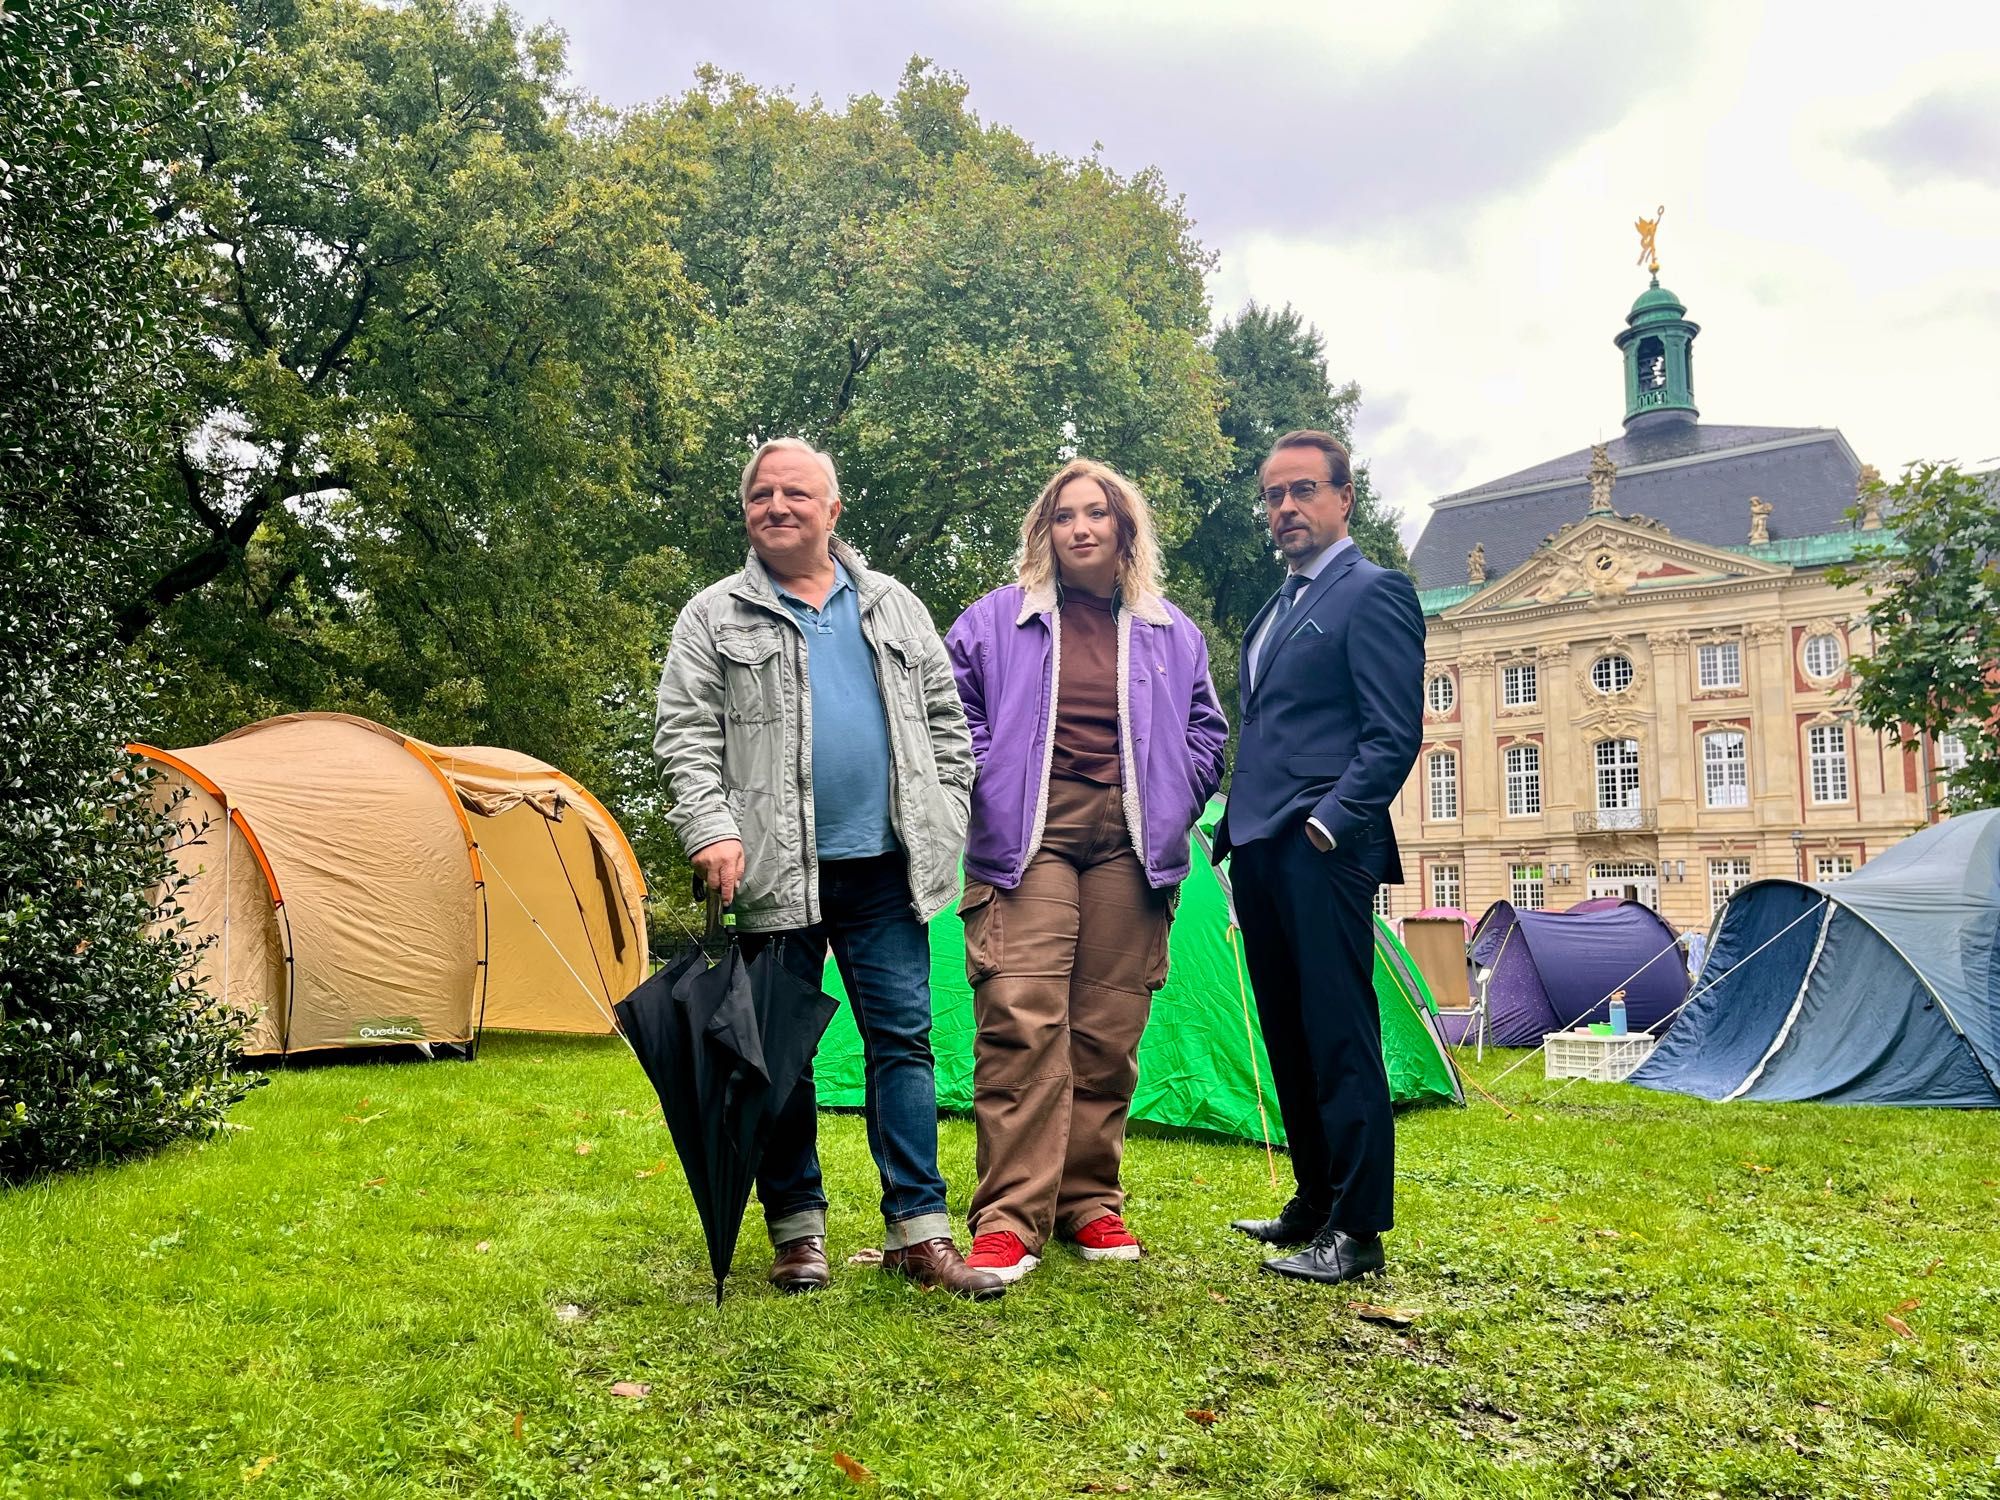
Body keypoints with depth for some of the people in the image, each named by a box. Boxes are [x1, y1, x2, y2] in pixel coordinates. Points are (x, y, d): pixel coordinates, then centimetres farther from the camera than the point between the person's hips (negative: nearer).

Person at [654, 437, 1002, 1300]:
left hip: (883, 870, 2)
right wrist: (710, 831, -15)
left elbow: (945, 720, 16)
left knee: (903, 1040, 3)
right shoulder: (714, 619, 5)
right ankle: (797, 1231, 19)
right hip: (775, 874, -2)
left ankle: (918, 1232, 10)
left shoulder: (894, 608, 14)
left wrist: (946, 817, 8)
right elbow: (686, 737, -2)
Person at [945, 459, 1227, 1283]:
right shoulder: (996, 621, 9)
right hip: (1028, 836, -3)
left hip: (1127, 842, 3)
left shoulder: (1171, 634, 17)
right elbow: (951, 714, 9)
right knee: (1022, 1019, -13)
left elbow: (1205, 734, 20)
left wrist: (1170, 805, 6)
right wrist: (991, 785, -2)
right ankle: (1008, 1218, -9)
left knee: (1109, 1028, 4)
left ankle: (1090, 1202, 17)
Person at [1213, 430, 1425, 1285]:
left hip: (1321, 853, -9)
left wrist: (1328, 823, -19)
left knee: (1340, 1037, -5)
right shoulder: (1277, 609, 22)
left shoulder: (1373, 594, -5)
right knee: (1288, 1036, 14)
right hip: (1259, 851, 9)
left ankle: (1355, 1233, 2)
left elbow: (1393, 735, -12)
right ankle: (1313, 1203, 26)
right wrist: (1239, 833, 16)